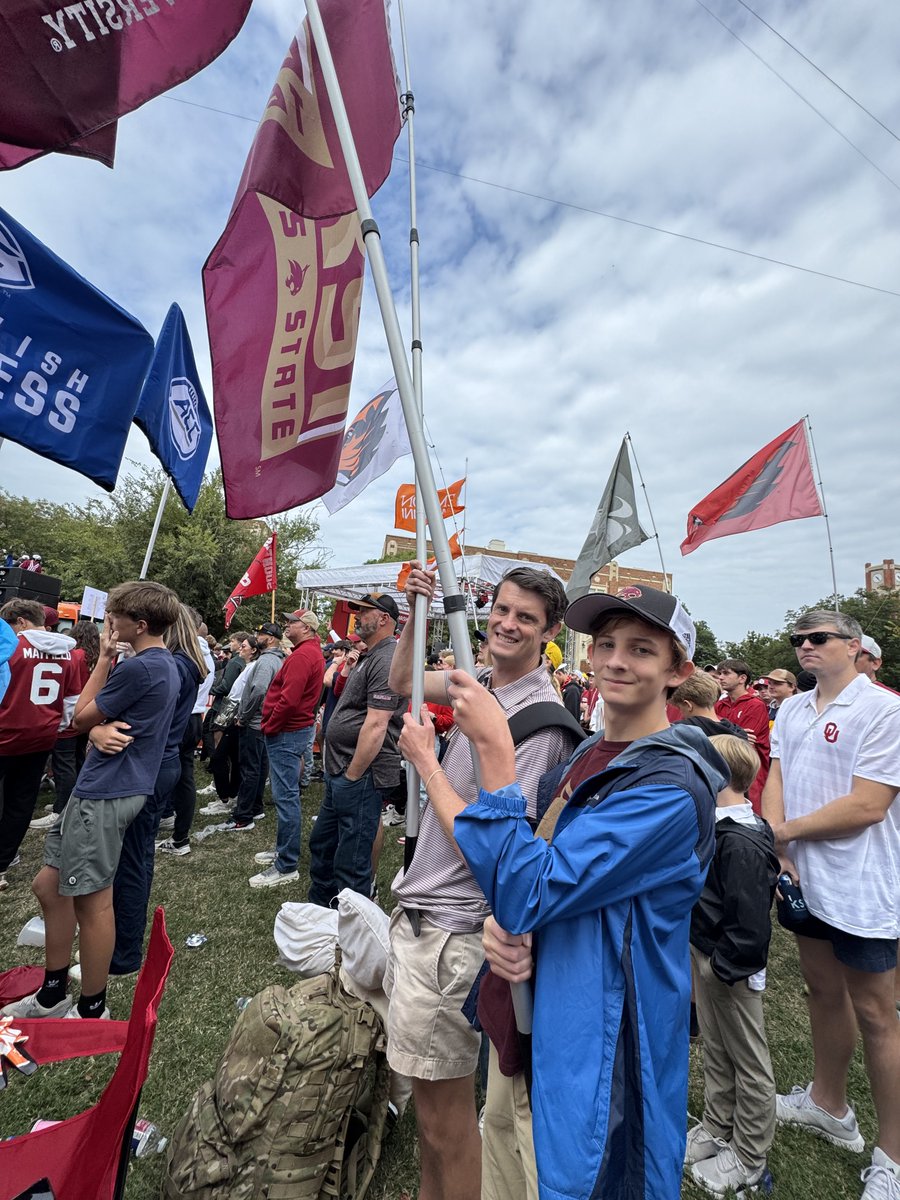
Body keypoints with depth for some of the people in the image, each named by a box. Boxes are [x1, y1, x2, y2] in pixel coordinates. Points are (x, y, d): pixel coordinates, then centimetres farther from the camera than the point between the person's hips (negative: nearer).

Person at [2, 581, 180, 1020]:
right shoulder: (164, 664, 9)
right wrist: (111, 658, 0)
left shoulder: (139, 668, -21)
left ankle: (92, 1008, 24)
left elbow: (82, 717, -9)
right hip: (101, 789, 10)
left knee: (92, 901, 5)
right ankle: (52, 994, 36)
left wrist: (104, 656, -4)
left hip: (104, 794, -10)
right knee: (48, 886, 20)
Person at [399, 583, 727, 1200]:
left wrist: (495, 749, -32)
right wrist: (505, 926, -13)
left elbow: (527, 891, -29)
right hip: (550, 1016, 7)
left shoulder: (671, 785, -25)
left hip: (607, 1047, -7)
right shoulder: (590, 755, 0)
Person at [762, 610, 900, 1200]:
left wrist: (786, 829, -12)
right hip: (802, 879, 6)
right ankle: (828, 1104, 42)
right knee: (824, 991, 22)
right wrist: (780, 855, -9)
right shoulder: (792, 710, 5)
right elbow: (775, 781, 2)